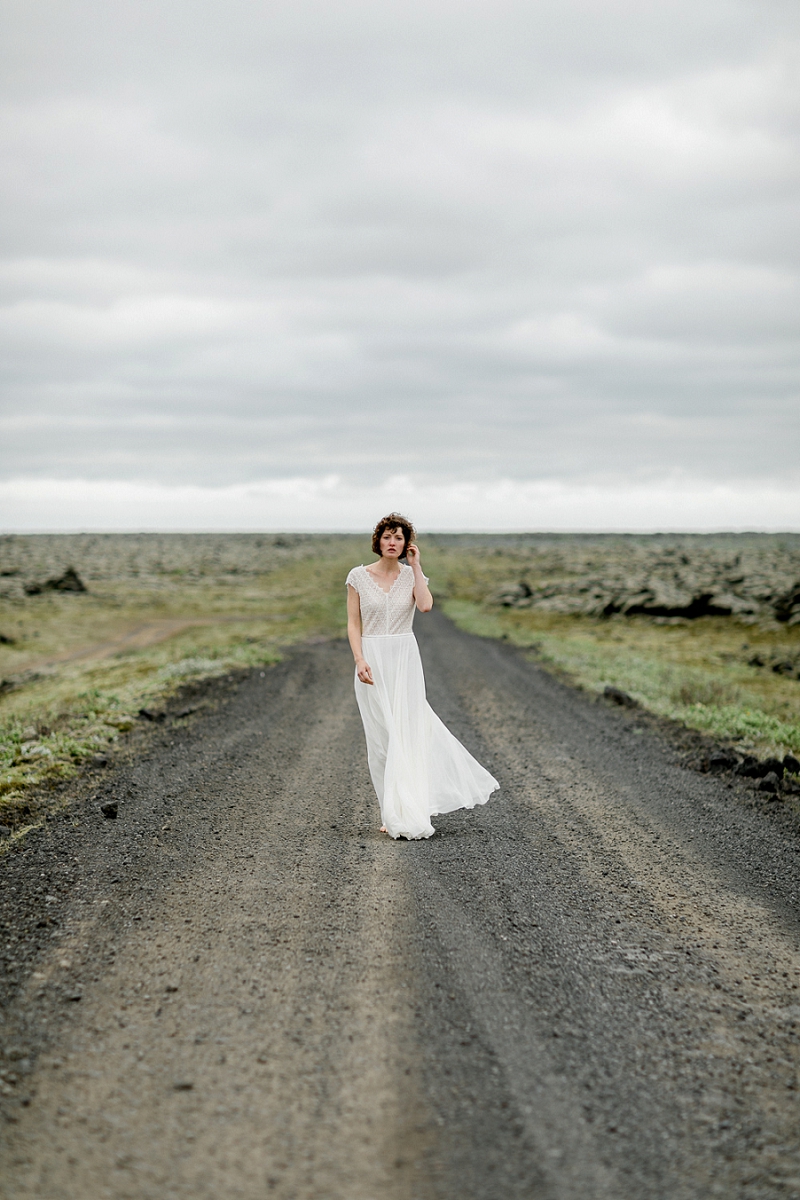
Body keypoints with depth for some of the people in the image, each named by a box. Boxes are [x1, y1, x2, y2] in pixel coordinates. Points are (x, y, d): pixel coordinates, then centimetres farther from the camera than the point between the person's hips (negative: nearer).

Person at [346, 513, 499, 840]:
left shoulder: (412, 575, 6)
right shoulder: (359, 576, 2)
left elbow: (426, 605, -15)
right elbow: (353, 624, 1)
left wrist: (415, 566, -7)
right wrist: (360, 660, -12)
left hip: (405, 658, 1)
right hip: (373, 661, -1)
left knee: (407, 731, -3)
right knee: (381, 736, 0)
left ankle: (407, 813, 4)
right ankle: (392, 815, 8)